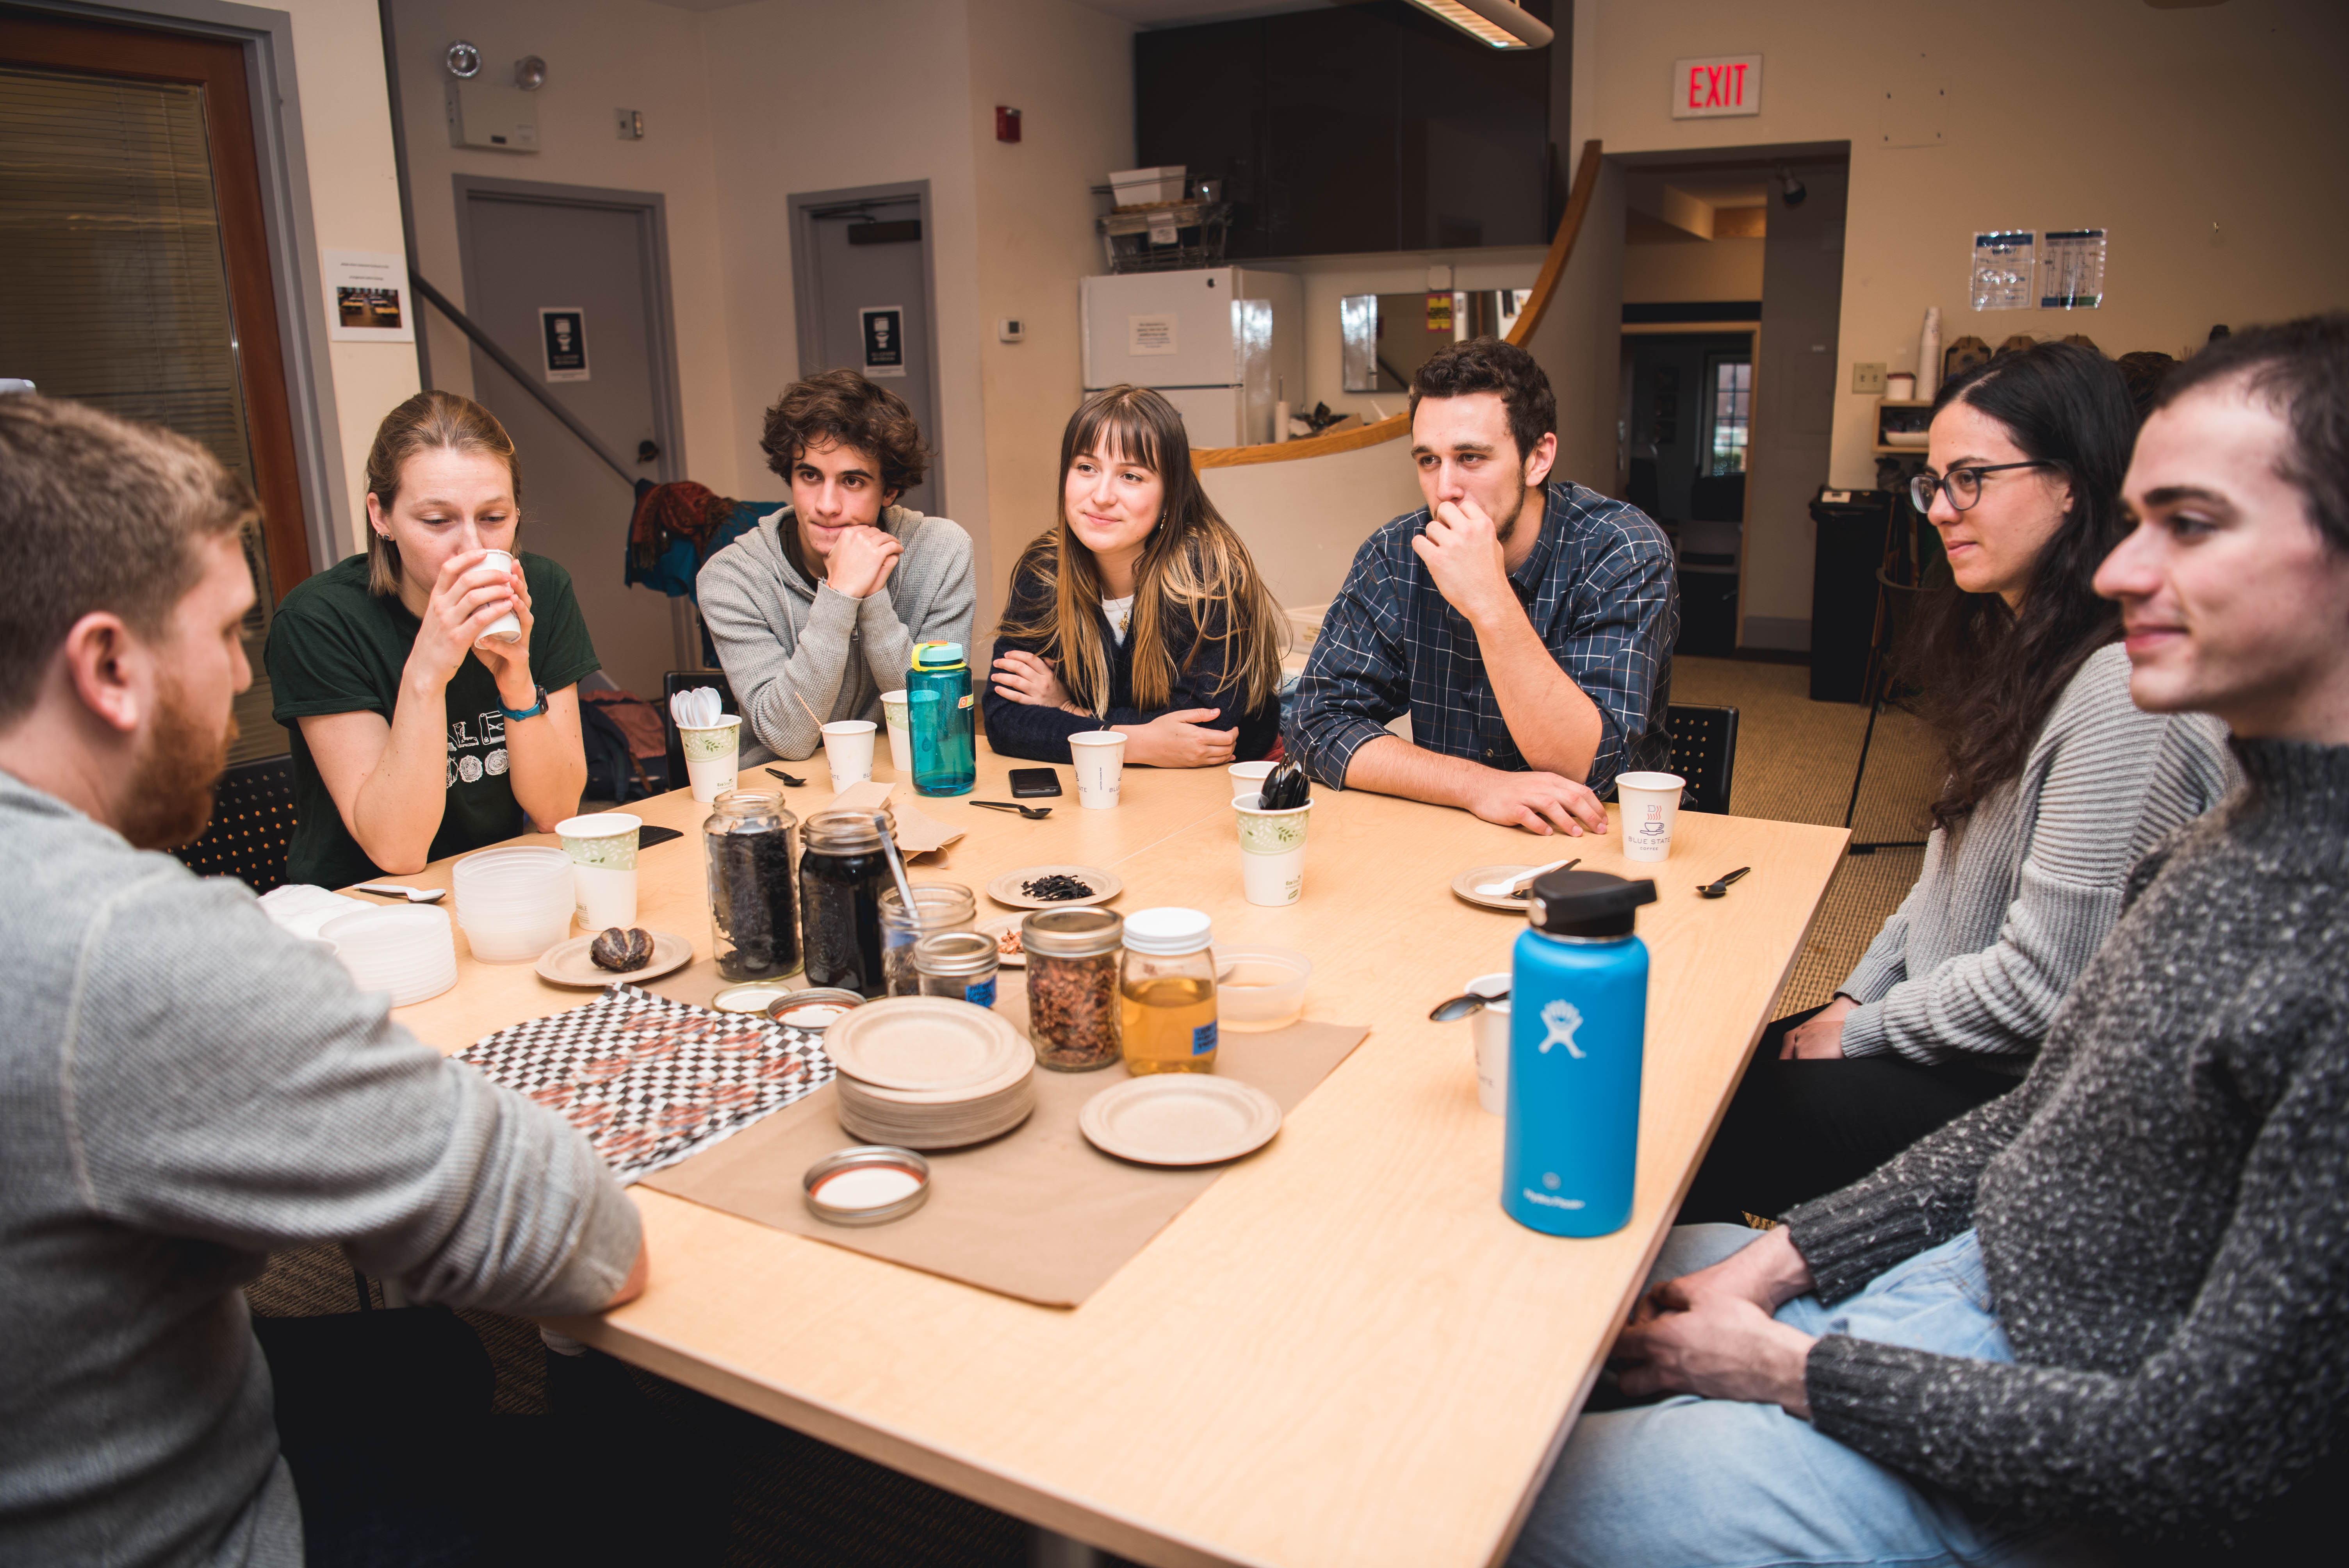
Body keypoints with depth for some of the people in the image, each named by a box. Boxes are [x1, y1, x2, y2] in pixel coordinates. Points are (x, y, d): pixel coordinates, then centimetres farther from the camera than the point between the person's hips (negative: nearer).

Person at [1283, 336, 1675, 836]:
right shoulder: (1394, 556, -4)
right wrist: (1479, 785, -22)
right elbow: (1317, 724, -10)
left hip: (1602, 841, -2)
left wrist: (1490, 602, -30)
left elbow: (1587, 771, -21)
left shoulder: (1625, 552, -12)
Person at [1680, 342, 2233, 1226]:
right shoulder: (2019, 643, 7)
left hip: (2026, 1091, -8)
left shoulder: (2122, 694, -24)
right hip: (1953, 1042, 8)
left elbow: (2043, 984, -23)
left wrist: (1861, 1032, -11)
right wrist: (1854, 999, 5)